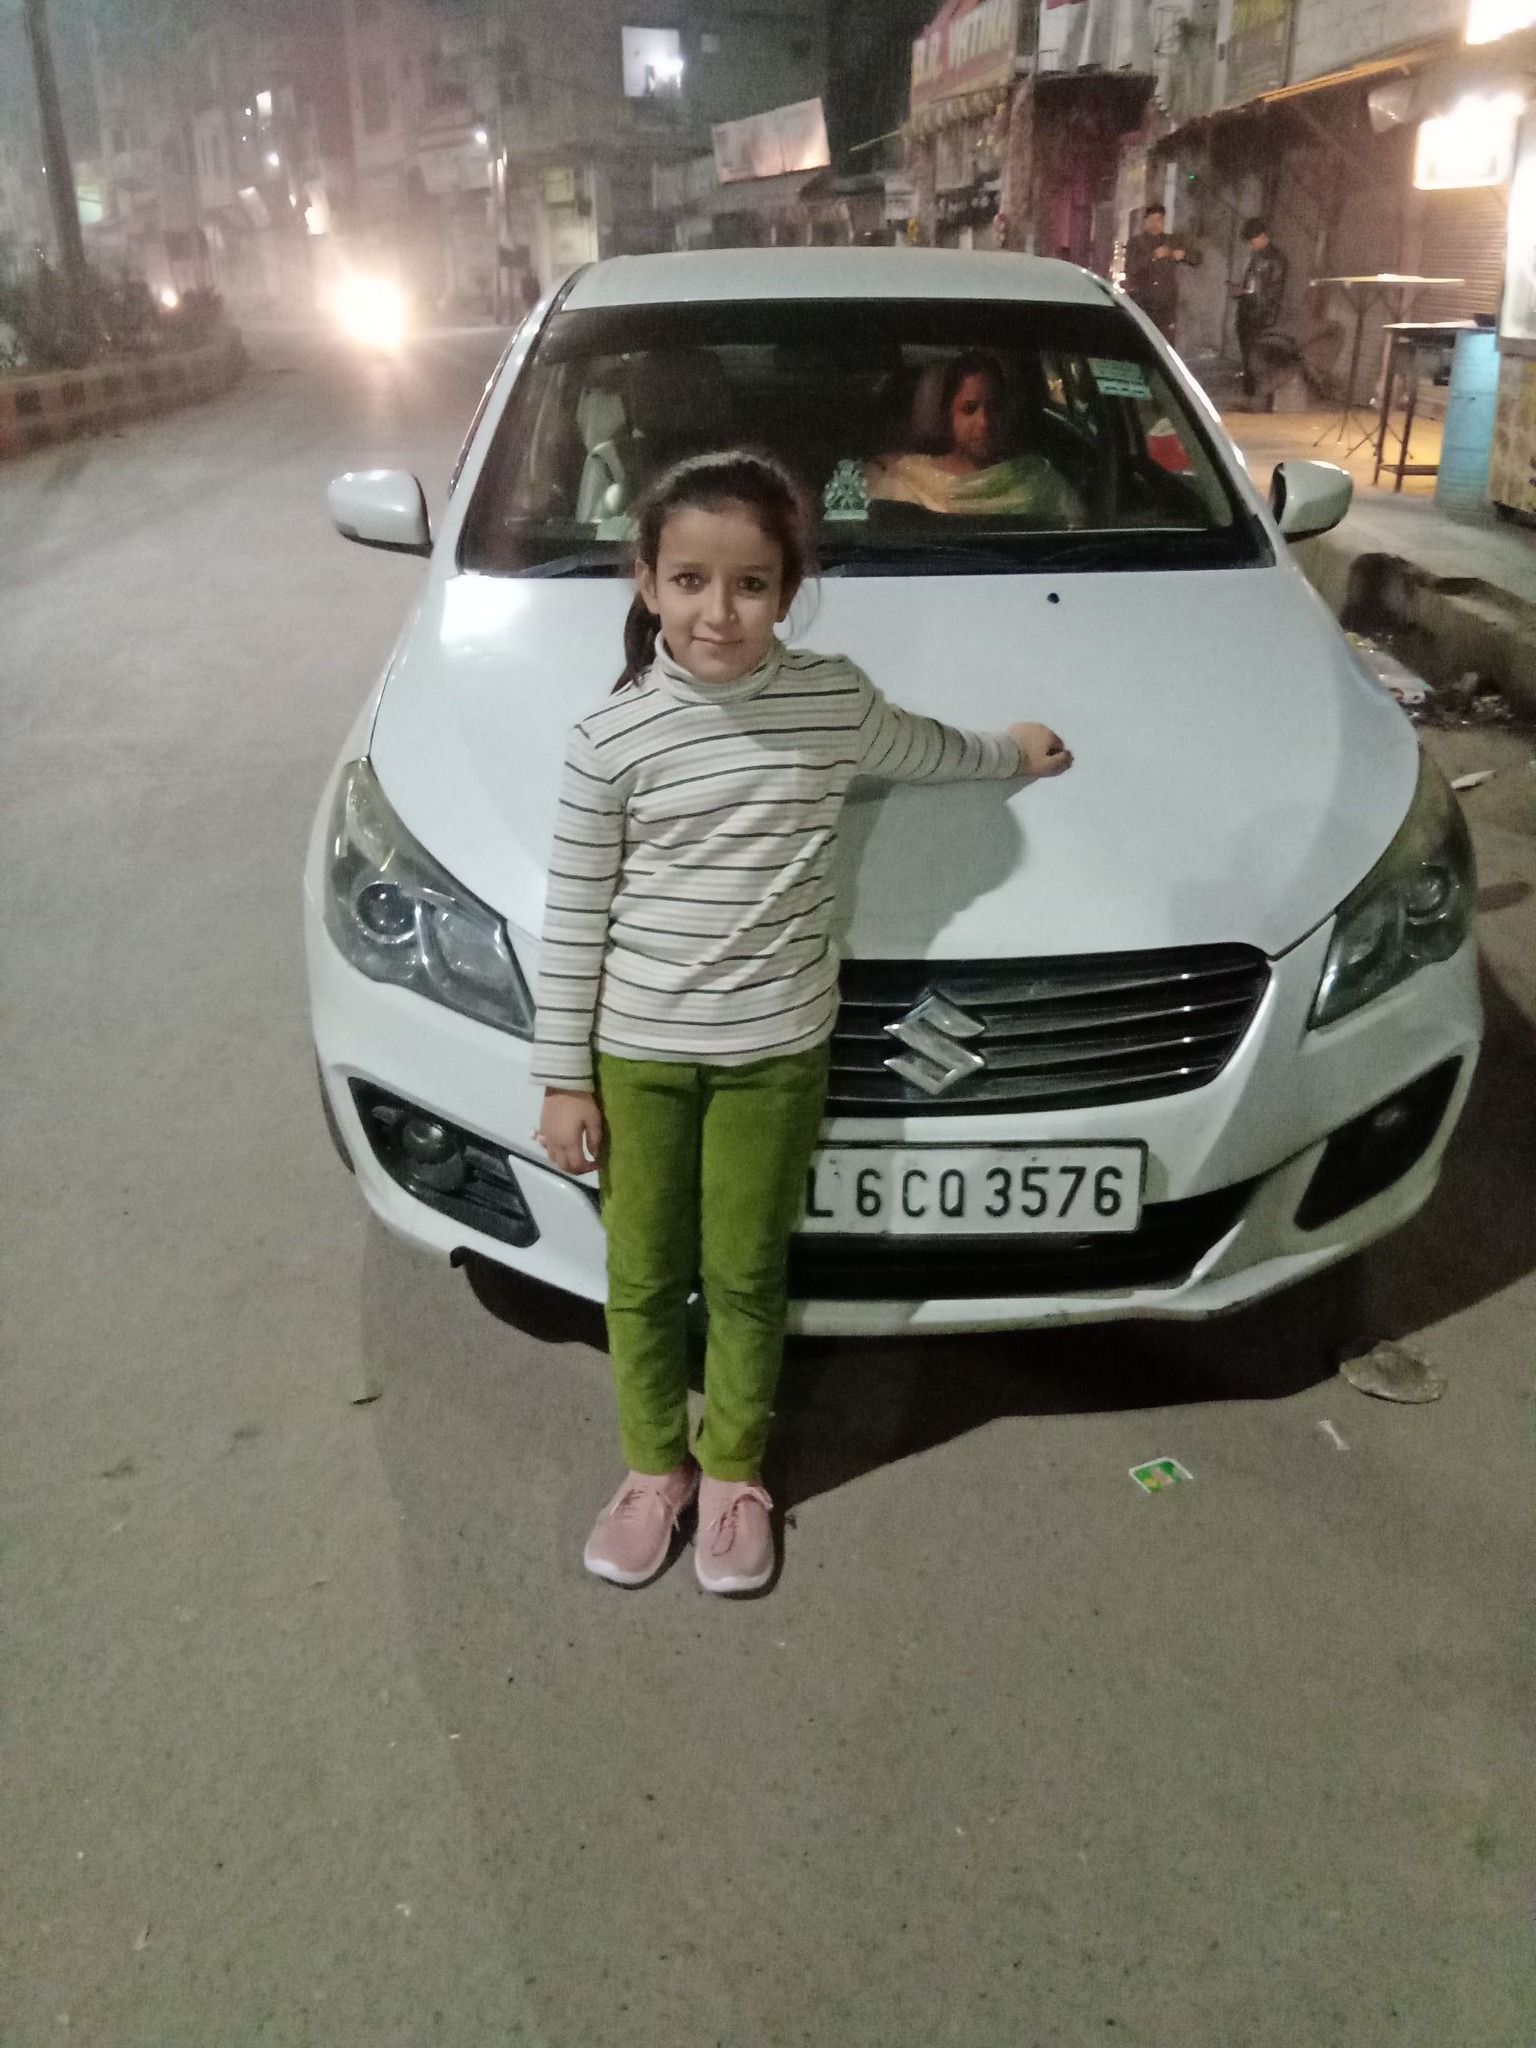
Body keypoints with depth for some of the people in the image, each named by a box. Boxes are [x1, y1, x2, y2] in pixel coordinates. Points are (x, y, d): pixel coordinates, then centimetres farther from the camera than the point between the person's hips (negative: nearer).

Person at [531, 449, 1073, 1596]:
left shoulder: (833, 699, -4)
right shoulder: (613, 739, -9)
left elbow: (921, 750, 20)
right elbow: (574, 920, -4)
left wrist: (1011, 755, 36)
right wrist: (564, 1079, -3)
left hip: (775, 1049, 1)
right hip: (636, 1049, 0)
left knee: (746, 1277, 13)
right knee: (643, 1276, 13)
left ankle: (735, 1473, 34)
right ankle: (654, 1468, 34)